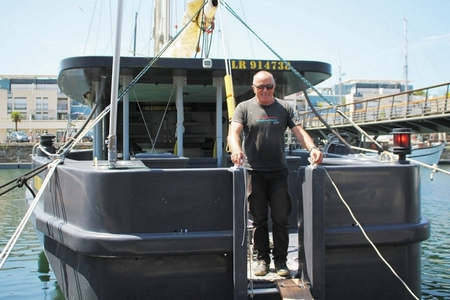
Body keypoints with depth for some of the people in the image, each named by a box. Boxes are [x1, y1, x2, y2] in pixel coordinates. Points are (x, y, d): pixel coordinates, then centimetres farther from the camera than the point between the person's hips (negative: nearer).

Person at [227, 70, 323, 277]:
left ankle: (280, 260, 12)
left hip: (278, 172, 1)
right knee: (259, 219, 5)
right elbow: (233, 132, -8)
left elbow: (299, 131, 1)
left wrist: (312, 148, -19)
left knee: (280, 219, 1)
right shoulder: (244, 108, 5)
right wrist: (236, 150, -30)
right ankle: (262, 259, 18)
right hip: (254, 172, -1)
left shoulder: (284, 108, 11)